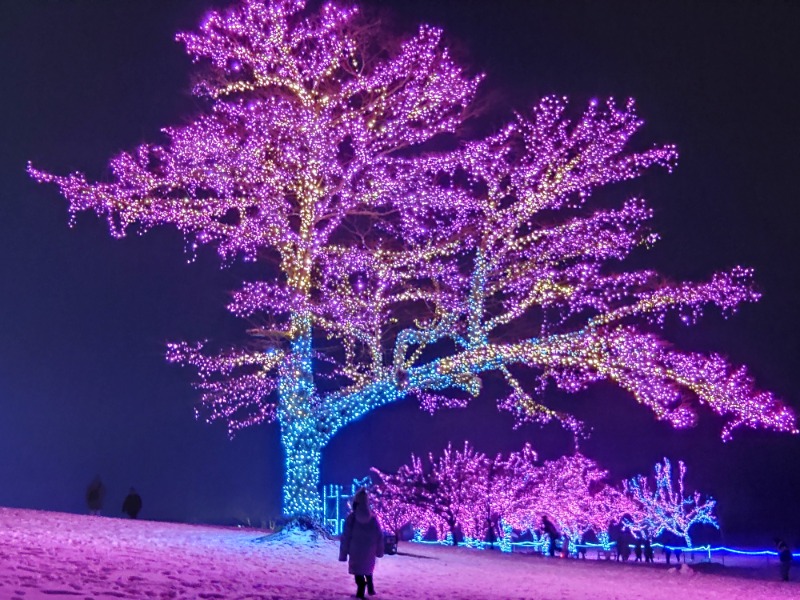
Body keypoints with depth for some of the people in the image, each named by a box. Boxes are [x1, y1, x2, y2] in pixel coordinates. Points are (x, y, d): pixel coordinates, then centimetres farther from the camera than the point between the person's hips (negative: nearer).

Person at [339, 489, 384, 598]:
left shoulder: (351, 517, -11)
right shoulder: (373, 517, -1)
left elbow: (346, 537, -10)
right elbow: (379, 536, 3)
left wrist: (343, 554, -5)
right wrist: (379, 551, 12)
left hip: (356, 551, -4)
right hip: (370, 551, 4)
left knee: (358, 571, 3)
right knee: (368, 570, 27)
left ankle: (360, 593, -2)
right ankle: (370, 588, 29)